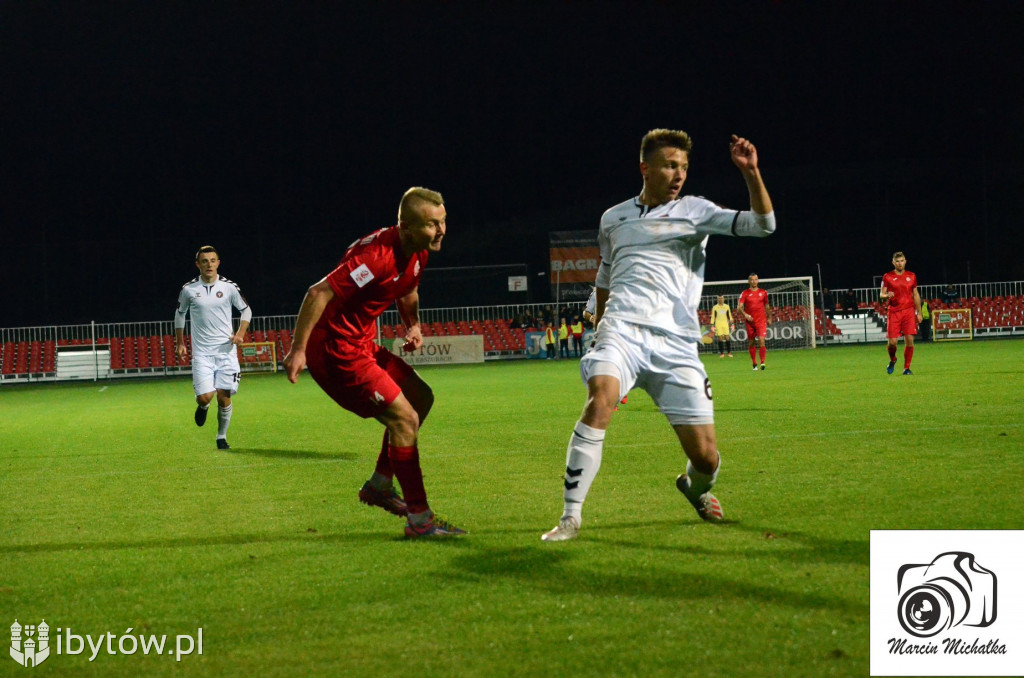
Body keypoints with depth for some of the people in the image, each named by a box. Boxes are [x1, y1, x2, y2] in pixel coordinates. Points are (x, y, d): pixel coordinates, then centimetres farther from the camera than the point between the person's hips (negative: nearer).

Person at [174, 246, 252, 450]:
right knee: (205, 396, -12)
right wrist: (179, 343, 15)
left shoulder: (229, 287, -1)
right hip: (201, 352, 0)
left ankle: (222, 437, 18)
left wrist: (240, 333, -3)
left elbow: (246, 310, 12)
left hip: (226, 351, 0)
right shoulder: (189, 289, -1)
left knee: (224, 397, -2)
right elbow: (180, 314, 16)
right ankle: (203, 406, 26)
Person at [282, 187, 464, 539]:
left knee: (421, 396, 18)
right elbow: (319, 293, -27)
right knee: (405, 418, -11)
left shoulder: (418, 253, 3)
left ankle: (379, 486, 27)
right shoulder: (378, 256, -27)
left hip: (360, 344, 10)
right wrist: (297, 350, -26)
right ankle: (419, 520, -2)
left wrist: (413, 325, 6)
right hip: (336, 352, -10)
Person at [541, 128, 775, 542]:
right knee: (601, 401, -32)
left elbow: (762, 225, 0)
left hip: (675, 342, 0)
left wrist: (751, 173, -13)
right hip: (622, 330, 0)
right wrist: (599, 332, 31)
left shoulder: (695, 211, 11)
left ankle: (696, 489, 35)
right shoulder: (613, 219, 18)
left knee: (705, 456, -4)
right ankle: (570, 516, -27)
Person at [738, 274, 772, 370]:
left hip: (761, 321, 0)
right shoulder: (745, 293, 1)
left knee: (761, 340, -16)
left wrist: (769, 318, 24)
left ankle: (762, 362, -18)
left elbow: (767, 307, 21)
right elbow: (739, 307, -8)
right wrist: (745, 314, -25)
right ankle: (754, 364, 18)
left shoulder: (763, 292, 7)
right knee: (751, 342, 6)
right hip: (750, 321, 0)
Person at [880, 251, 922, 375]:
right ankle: (892, 360, 25)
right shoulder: (887, 277, 4)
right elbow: (881, 295, 5)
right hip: (894, 312, -1)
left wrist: (919, 312, 12)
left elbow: (916, 295, 16)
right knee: (892, 341, -7)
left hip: (909, 311, 1)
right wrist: (886, 296, -19)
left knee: (909, 339, -8)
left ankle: (906, 368, 3)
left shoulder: (911, 276, 10)